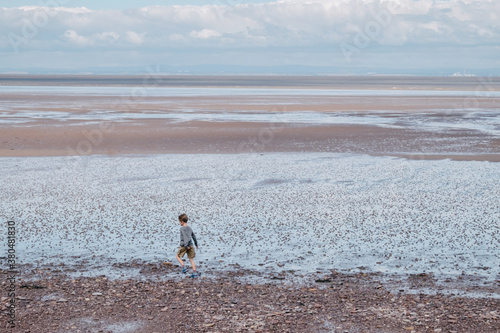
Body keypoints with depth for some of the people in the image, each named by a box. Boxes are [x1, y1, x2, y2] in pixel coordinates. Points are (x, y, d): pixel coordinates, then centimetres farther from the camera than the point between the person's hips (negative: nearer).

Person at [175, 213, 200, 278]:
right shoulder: (189, 228, 12)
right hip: (191, 245, 6)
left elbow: (185, 237, -21)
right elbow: (193, 236, 21)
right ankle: (195, 273, 2)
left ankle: (184, 267, -1)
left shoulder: (182, 228, -9)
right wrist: (196, 244, 33)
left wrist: (186, 245, -25)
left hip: (184, 246, -6)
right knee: (191, 259, 8)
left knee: (178, 256, 14)